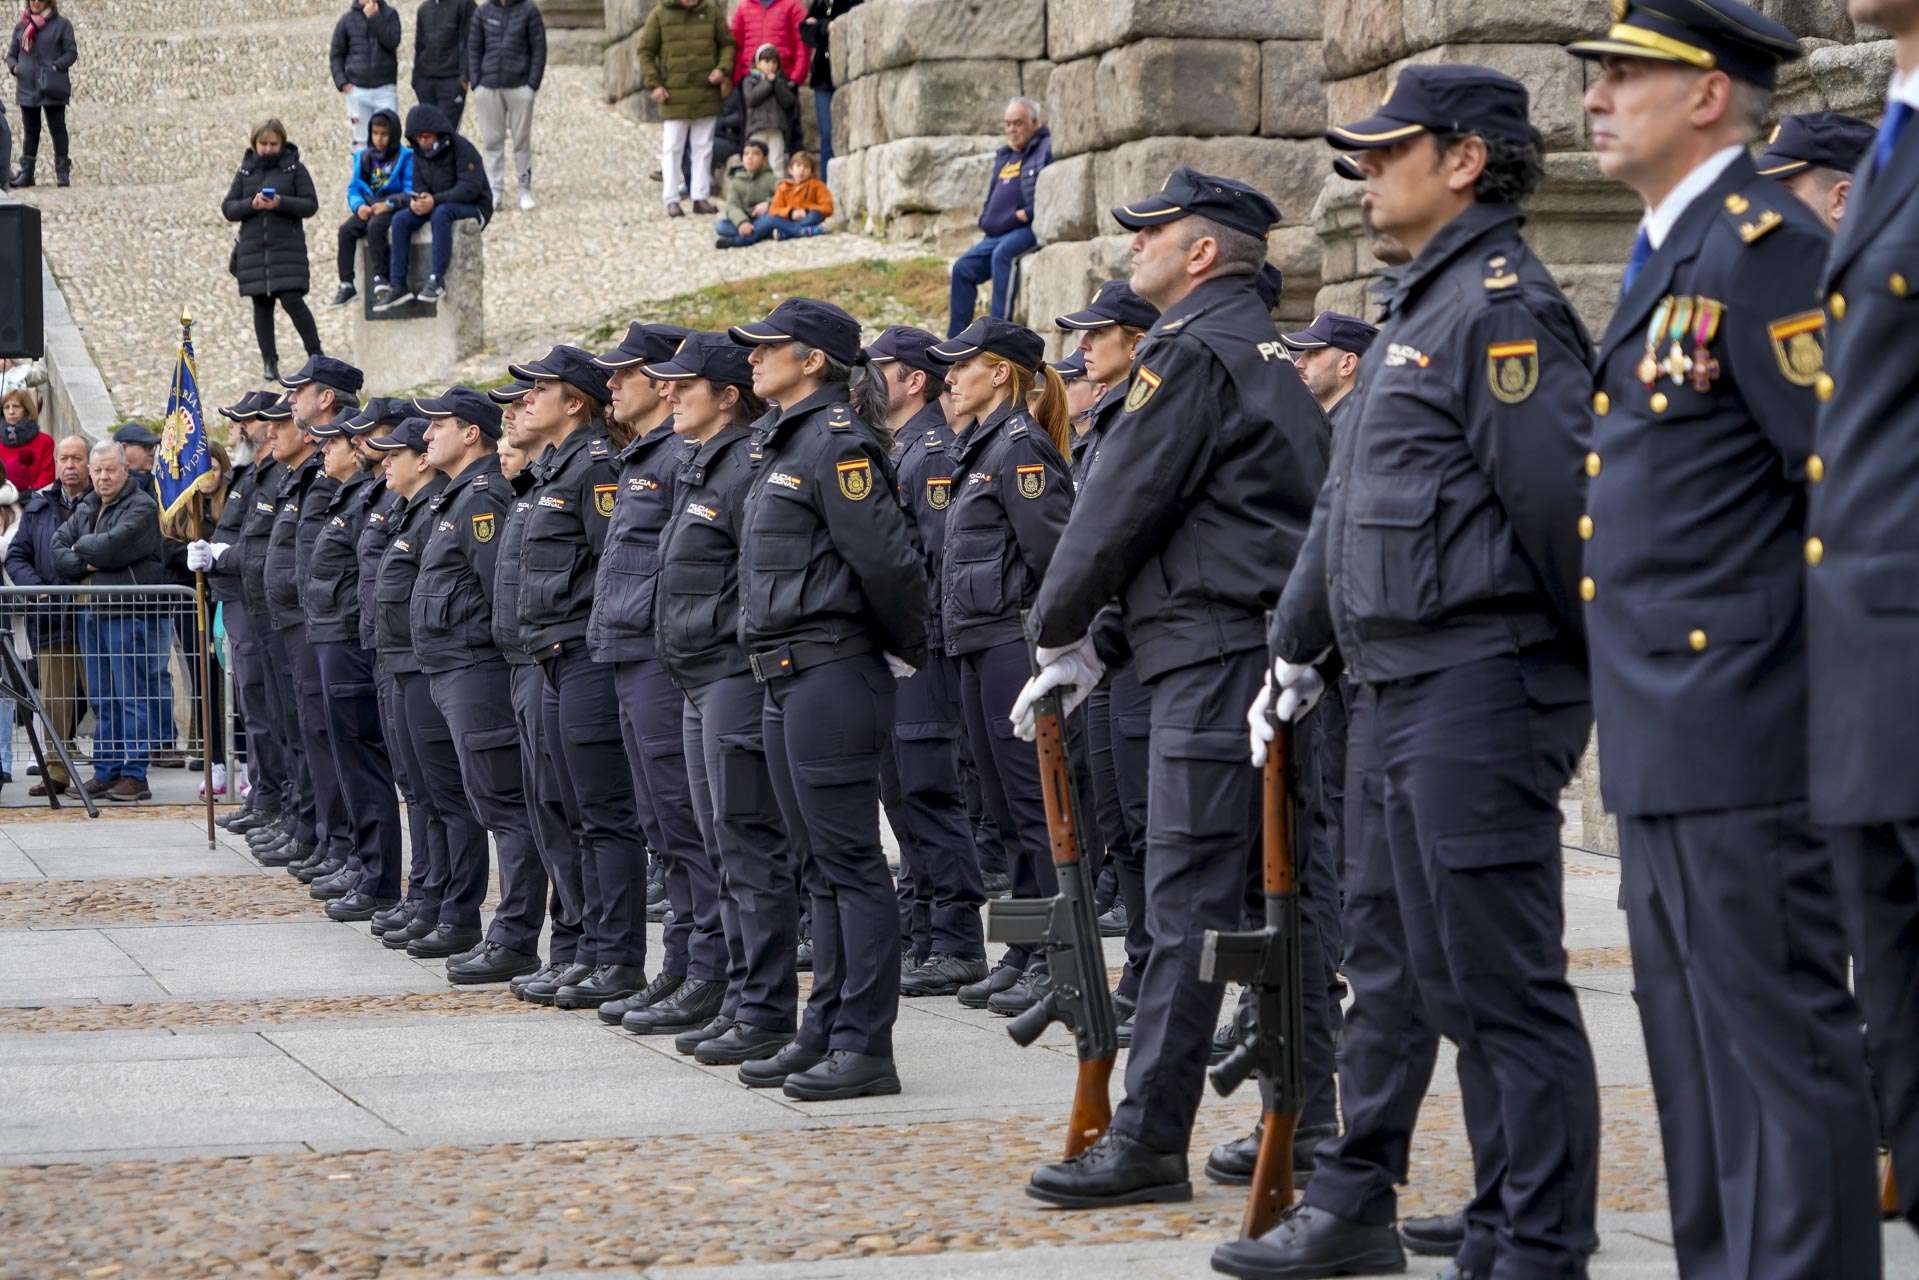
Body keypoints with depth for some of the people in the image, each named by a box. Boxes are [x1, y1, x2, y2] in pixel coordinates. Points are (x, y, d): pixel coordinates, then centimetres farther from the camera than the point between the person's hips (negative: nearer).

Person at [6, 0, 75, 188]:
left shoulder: (61, 24, 1)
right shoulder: (21, 26, 12)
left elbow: (71, 53, -3)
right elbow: (11, 54, 15)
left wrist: (56, 66, -18)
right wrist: (14, 67, -6)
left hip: (52, 88, -4)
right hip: (27, 87, 4)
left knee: (57, 128, -2)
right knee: (30, 130, 8)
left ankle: (63, 172, 4)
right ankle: (26, 173, 12)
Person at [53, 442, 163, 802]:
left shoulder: (141, 507, -7)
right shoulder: (86, 509, 17)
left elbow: (113, 545, -19)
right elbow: (58, 548, 10)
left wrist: (80, 546, -1)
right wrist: (85, 565, -8)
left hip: (129, 613, -8)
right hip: (92, 612, 8)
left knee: (131, 698, -6)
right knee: (102, 700, 11)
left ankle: (134, 775, -5)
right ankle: (106, 772, 17)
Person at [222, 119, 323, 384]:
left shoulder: (294, 168, 2)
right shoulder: (246, 171, 10)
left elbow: (311, 205, -3)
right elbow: (228, 208, 8)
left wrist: (281, 203, -18)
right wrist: (251, 204, -12)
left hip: (287, 246, -3)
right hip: (253, 248, 3)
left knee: (292, 300, -12)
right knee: (261, 305, 5)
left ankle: (316, 354, 1)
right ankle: (269, 361, 12)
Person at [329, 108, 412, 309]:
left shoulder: (405, 157, -2)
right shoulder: (363, 157, 14)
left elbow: (410, 192, -9)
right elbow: (354, 188, 11)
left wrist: (389, 204, -24)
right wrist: (359, 205, -11)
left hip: (392, 209, -5)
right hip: (368, 209, 5)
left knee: (375, 226, -35)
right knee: (346, 230, -20)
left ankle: (379, 276, -27)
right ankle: (347, 284, -18)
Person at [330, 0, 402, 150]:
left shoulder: (389, 14, 4)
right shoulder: (347, 19, 5)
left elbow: (392, 42, -11)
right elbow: (336, 54, 10)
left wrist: (374, 18, -16)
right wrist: (341, 82, -3)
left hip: (385, 88, -1)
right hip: (357, 89, 1)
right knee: (360, 140, 2)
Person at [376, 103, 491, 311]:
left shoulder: (461, 148, -15)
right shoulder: (420, 153, 7)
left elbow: (471, 187, -23)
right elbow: (419, 186, 8)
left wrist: (435, 200, -32)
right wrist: (416, 201, -19)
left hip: (474, 208, -7)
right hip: (436, 206, 7)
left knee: (441, 213, -37)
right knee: (400, 219, -15)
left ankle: (437, 280, -38)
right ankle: (398, 285, -19)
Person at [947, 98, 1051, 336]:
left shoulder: (1045, 150, -3)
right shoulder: (1004, 156, 24)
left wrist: (1024, 215, -18)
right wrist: (985, 220, 13)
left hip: (1028, 229, -9)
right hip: (996, 235, 9)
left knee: (1002, 253, -35)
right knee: (963, 268, -1)